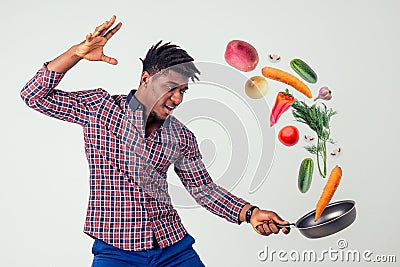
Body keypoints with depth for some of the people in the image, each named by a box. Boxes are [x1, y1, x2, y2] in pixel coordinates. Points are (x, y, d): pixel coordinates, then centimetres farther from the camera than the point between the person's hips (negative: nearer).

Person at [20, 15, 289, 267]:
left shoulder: (183, 137, 7)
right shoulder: (100, 108, -3)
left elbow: (203, 188, 12)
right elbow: (34, 96, -5)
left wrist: (250, 213, -2)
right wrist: (77, 53, -17)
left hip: (174, 245, 4)